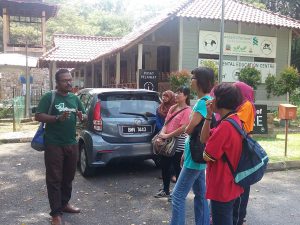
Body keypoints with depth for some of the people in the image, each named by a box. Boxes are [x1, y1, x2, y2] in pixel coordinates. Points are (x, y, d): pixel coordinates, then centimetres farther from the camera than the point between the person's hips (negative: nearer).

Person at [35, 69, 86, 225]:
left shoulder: (74, 98, 11)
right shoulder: (49, 97, -6)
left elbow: (84, 116, 17)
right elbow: (38, 116, -12)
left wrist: (81, 116, -7)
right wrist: (58, 118, -24)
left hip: (71, 144, 6)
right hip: (54, 145, -6)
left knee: (68, 177, 15)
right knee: (54, 179, -2)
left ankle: (64, 203, 32)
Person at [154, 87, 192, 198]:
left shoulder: (187, 110, -12)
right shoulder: (172, 108, 11)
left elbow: (183, 128, -20)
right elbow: (166, 123, 12)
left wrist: (168, 135, -19)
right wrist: (162, 133, -7)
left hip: (179, 145, -8)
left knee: (177, 168, 4)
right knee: (165, 166, 15)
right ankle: (166, 190, 32)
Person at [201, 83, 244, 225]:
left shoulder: (225, 125, -26)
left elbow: (207, 156, -20)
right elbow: (204, 139, 7)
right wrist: (208, 116, -4)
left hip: (222, 187, -10)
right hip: (229, 184, 10)